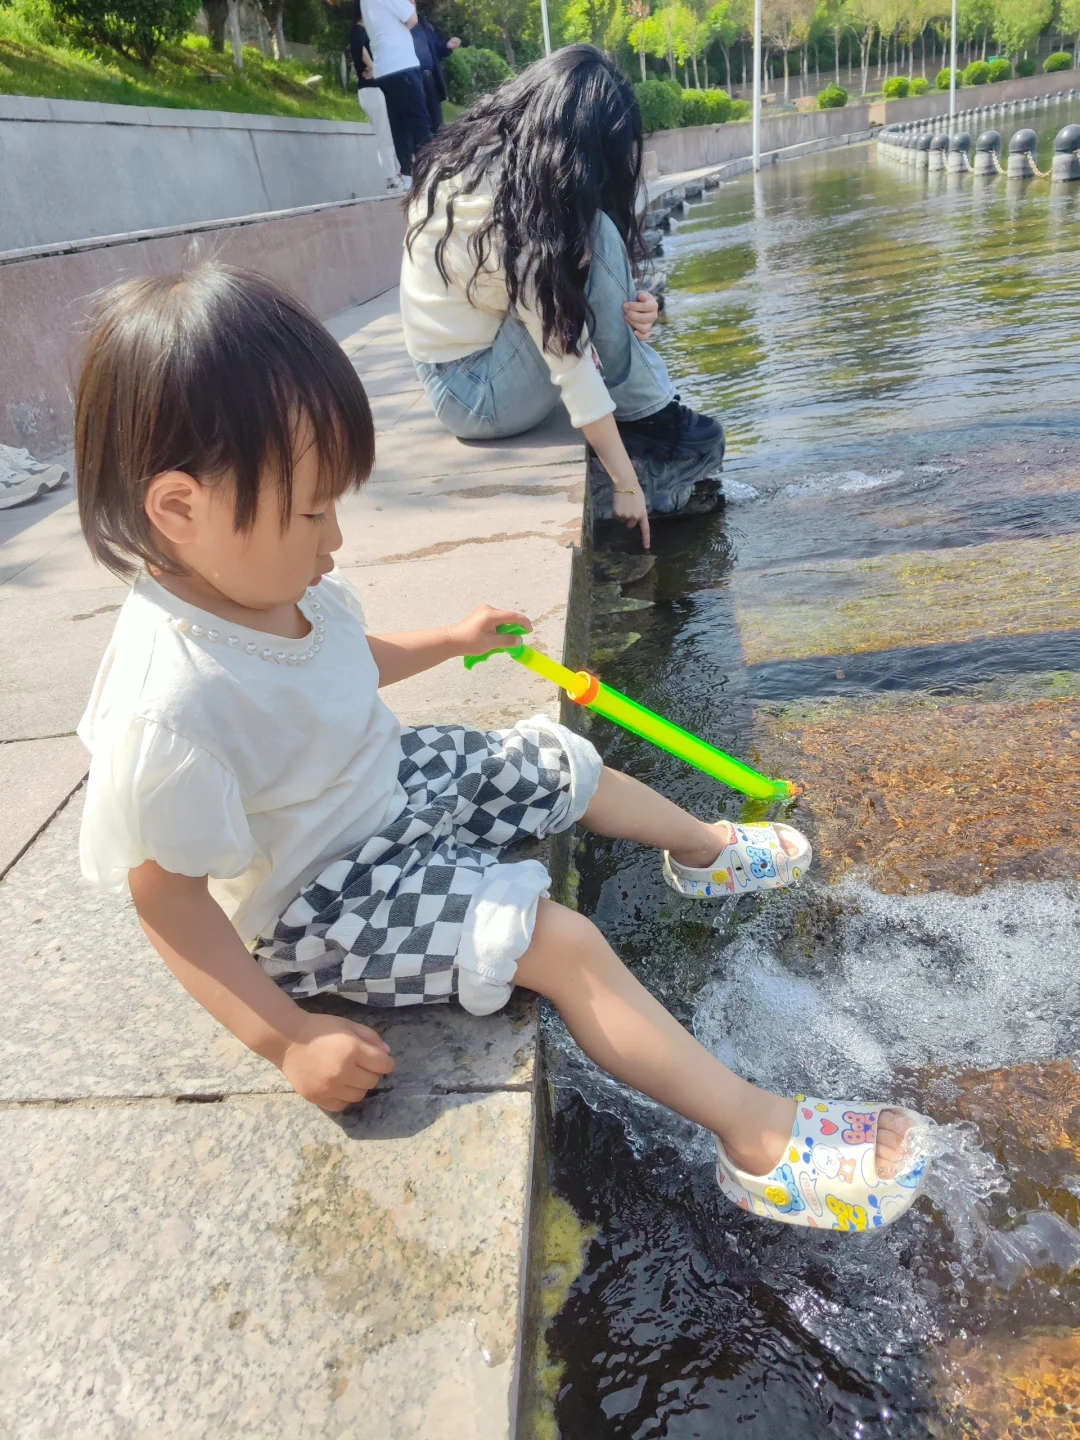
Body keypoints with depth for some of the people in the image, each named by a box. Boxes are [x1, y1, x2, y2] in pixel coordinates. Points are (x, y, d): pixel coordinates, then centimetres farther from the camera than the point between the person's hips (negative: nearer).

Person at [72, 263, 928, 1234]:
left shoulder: (263, 584, -9)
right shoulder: (169, 705, -35)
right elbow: (166, 896, -26)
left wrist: (449, 641, 20)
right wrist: (286, 1040, -26)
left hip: (390, 783, 9)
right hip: (315, 901, -8)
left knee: (562, 764, 15)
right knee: (559, 943, -21)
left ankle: (706, 846, 43)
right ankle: (757, 1135, -11)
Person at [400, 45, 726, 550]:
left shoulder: (477, 158, -1)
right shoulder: (509, 213, -26)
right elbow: (570, 362, -25)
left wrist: (628, 310, -16)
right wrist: (625, 485, -20)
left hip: (464, 364, 9)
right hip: (480, 397, -9)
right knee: (594, 240, -20)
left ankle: (651, 408, 0)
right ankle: (649, 417, -7)